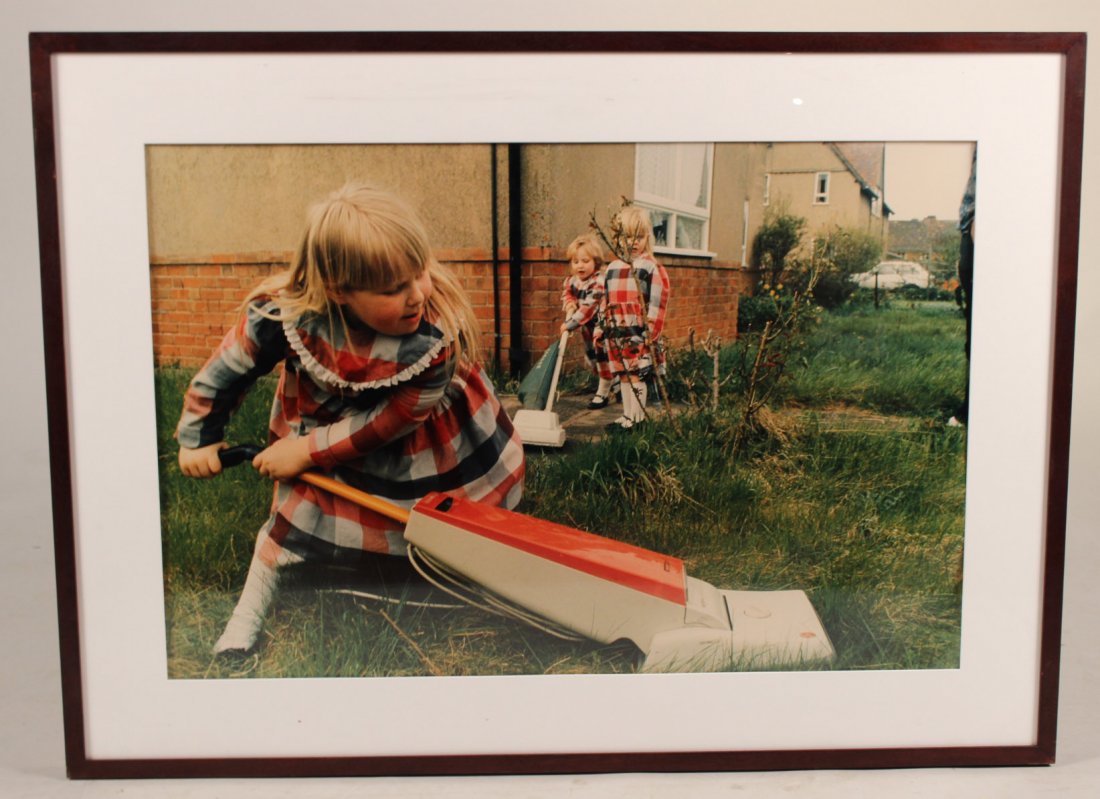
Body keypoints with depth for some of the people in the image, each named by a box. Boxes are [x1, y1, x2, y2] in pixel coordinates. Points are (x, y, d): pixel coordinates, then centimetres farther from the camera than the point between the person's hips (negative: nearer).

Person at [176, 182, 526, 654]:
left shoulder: (438, 337, -39)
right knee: (300, 508, 5)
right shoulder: (282, 316, -34)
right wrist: (196, 437, -4)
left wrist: (309, 451, -23)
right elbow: (226, 369, -14)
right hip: (322, 417, 1)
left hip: (416, 427, 0)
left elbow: (389, 420, -27)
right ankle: (249, 612, 24)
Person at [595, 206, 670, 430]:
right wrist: (600, 329, 14)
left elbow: (656, 304, -8)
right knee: (623, 375, 12)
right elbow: (604, 301, 17)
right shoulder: (612, 268, 14)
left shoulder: (652, 269, -3)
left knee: (636, 375, -4)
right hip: (616, 333, 6)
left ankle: (637, 418, 4)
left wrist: (650, 334, -13)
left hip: (638, 333, -6)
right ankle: (627, 415, 21)